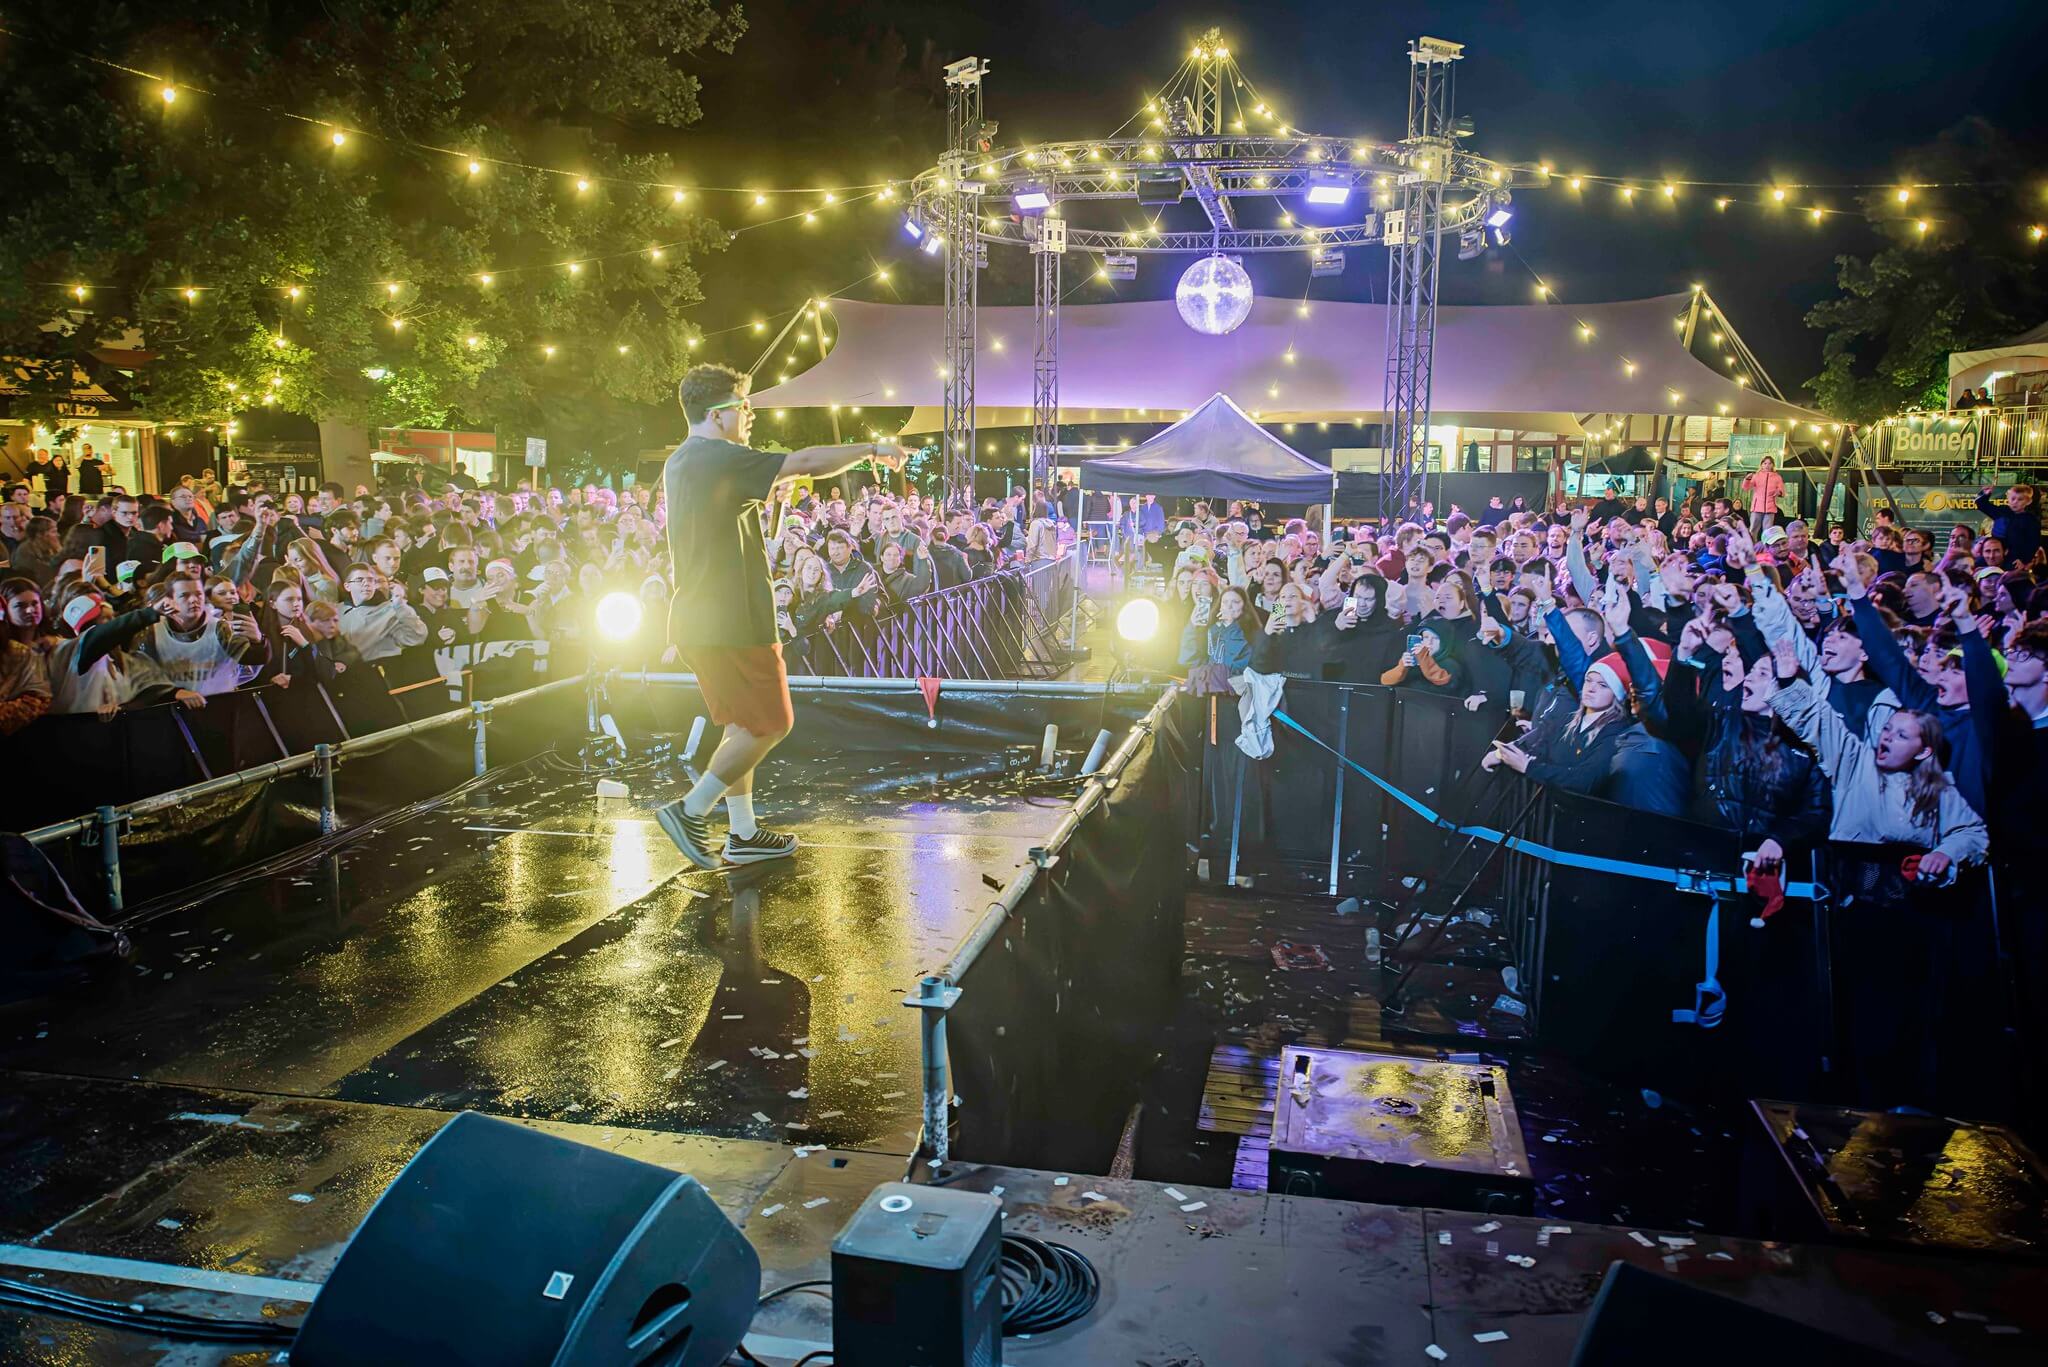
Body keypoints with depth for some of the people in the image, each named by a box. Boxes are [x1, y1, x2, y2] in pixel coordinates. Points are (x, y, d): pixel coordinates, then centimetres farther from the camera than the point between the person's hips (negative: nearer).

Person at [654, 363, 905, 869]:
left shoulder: (679, 463, 14)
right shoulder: (720, 459, -17)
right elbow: (807, 463, -19)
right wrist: (871, 448, -8)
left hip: (698, 619, 10)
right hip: (733, 621, -10)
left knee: (743, 724, 16)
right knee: (770, 724, 1)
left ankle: (743, 834, 19)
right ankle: (691, 809, 1)